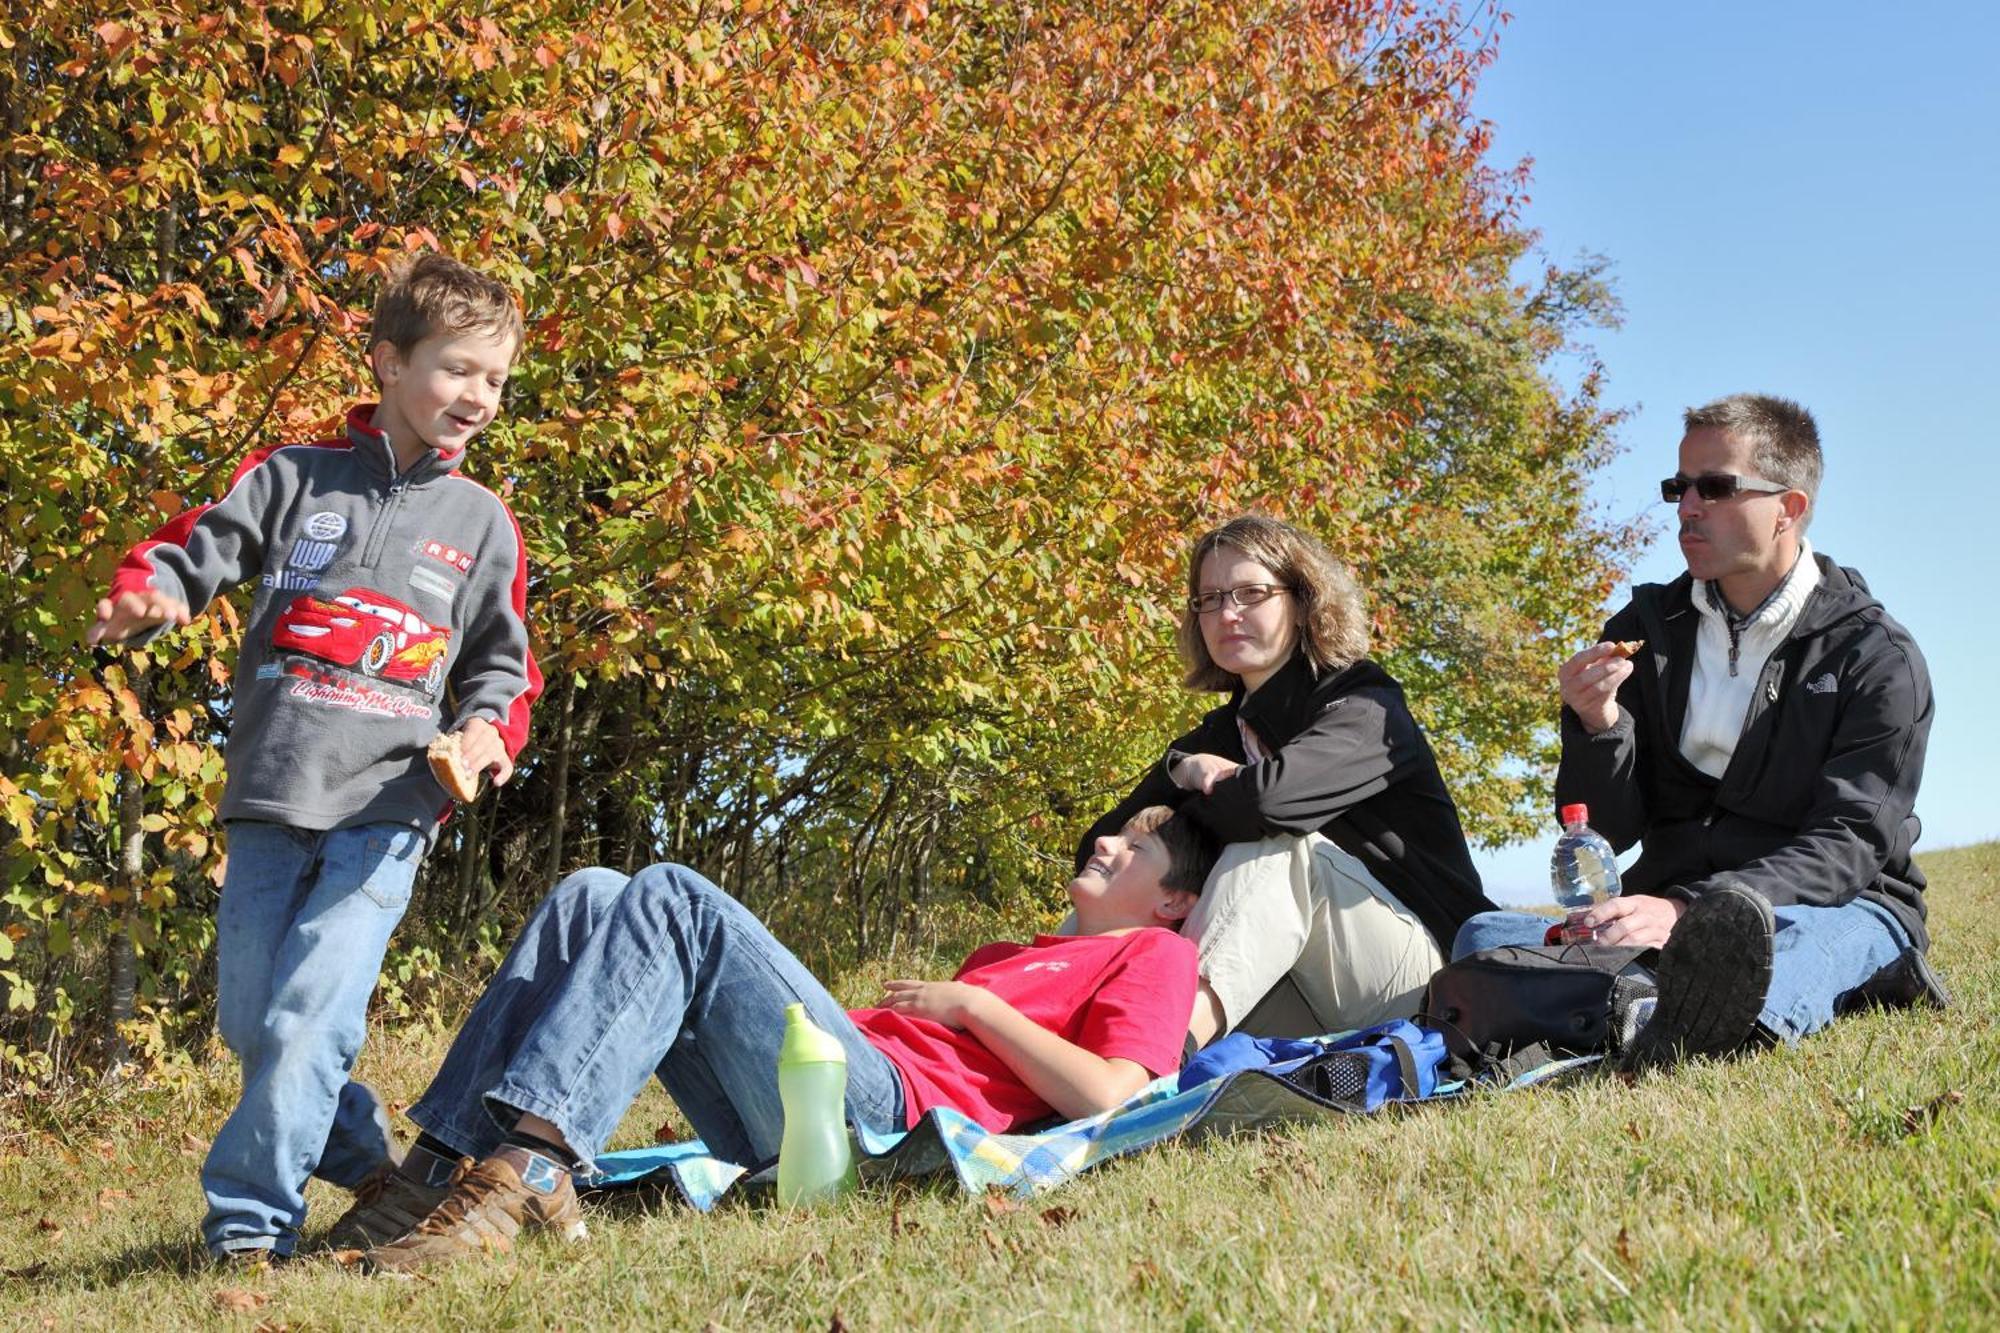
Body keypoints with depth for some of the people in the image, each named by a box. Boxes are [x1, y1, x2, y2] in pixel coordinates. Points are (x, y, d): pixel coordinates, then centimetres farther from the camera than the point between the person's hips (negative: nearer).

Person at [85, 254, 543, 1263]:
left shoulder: (480, 521, 11)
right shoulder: (293, 478, 8)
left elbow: (502, 660, 16)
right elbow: (193, 548, 4)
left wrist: (489, 727, -5)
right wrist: (140, 598, -19)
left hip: (386, 806, -1)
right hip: (271, 799, 2)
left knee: (308, 1020, -13)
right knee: (248, 1022, 7)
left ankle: (250, 1225, -3)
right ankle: (365, 1166, 28)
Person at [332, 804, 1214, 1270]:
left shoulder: (1155, 954, 15)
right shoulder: (1014, 953, 40)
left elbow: (1105, 1095, -4)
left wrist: (975, 1007, 2)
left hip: (877, 1102, -8)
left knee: (672, 898, -23)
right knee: (590, 898, -4)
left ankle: (529, 1165, -38)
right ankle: (440, 1163, -20)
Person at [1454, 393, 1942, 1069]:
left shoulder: (1876, 655, 0)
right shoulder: (1647, 629, 12)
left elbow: (1849, 844, -12)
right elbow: (1608, 831, 9)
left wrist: (1689, 909, -29)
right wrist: (1596, 727, -14)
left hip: (1840, 908, -3)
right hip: (1673, 914, 3)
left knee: (1799, 940, -39)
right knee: (1486, 936, -25)